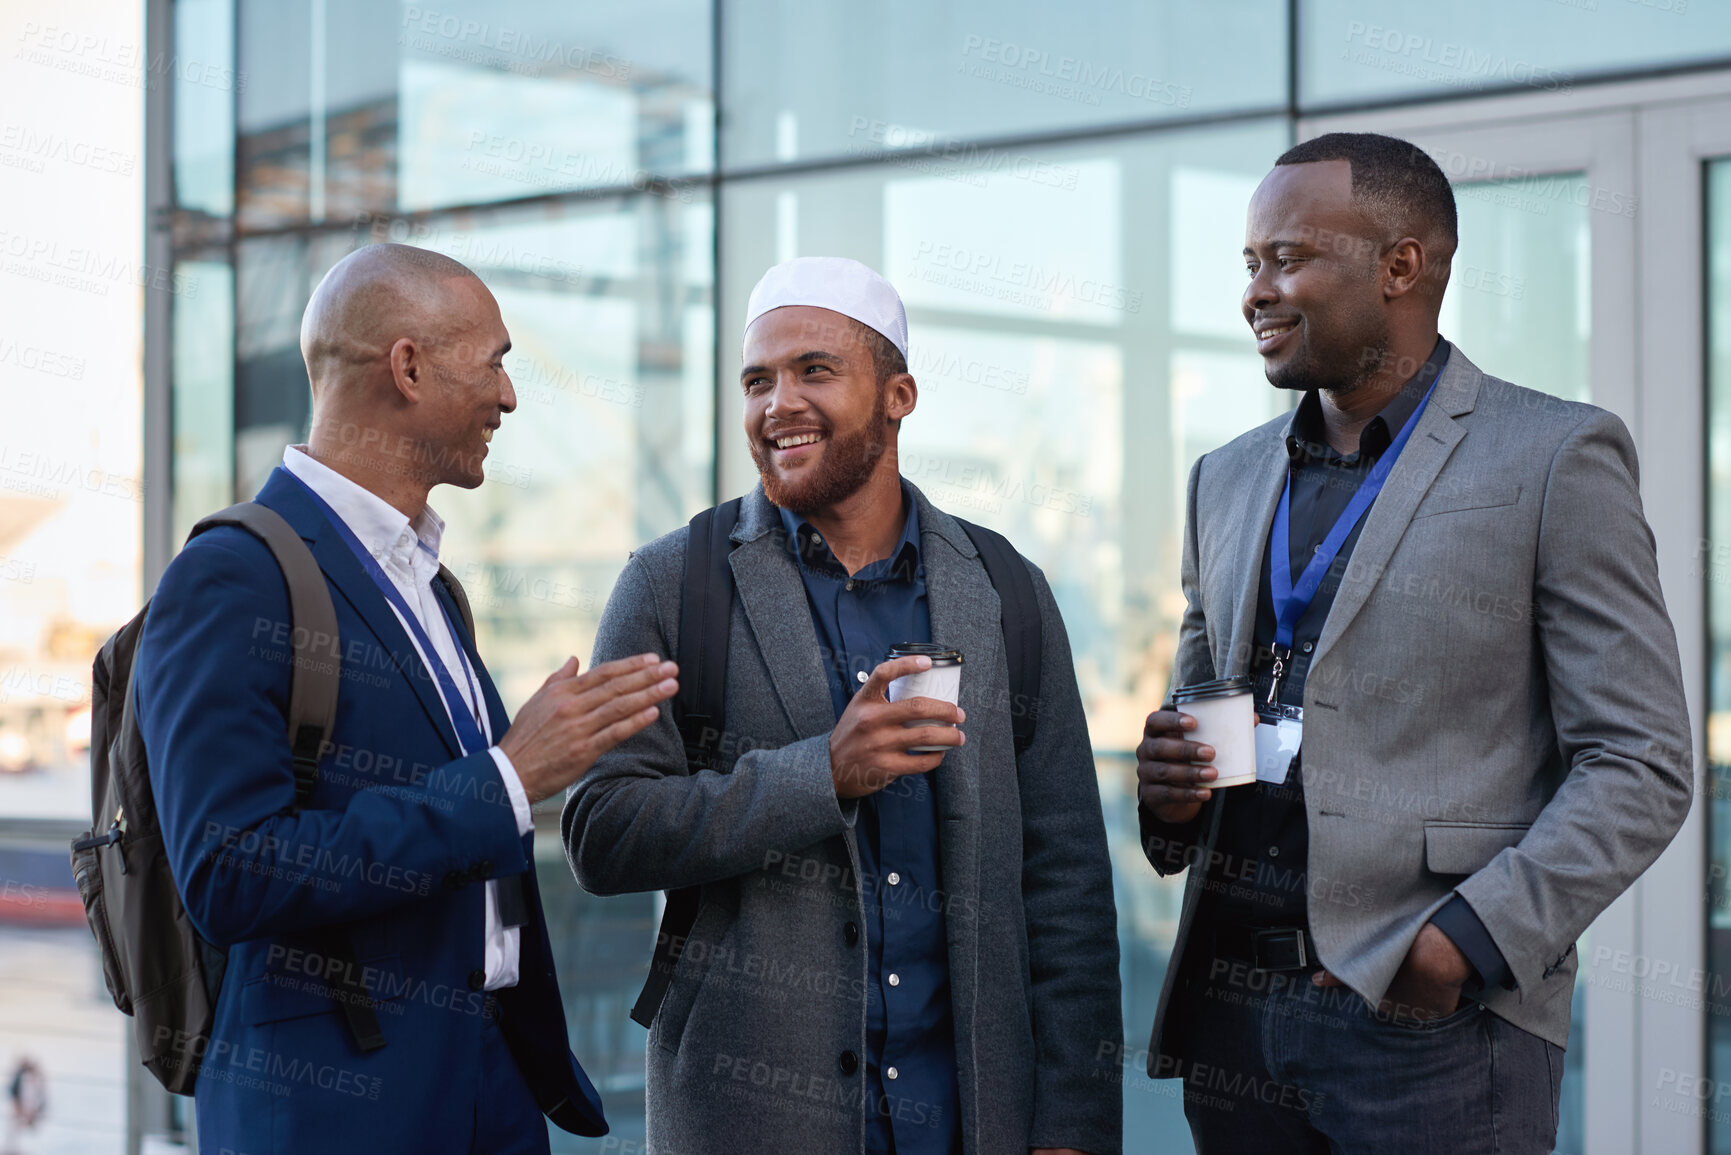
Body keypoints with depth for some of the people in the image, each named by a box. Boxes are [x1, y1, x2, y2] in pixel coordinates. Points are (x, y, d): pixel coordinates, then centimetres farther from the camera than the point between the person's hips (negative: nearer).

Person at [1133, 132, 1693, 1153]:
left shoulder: (1556, 458, -3)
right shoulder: (1229, 480, 14)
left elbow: (1640, 766, -7)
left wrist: (1473, 939, -17)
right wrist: (1168, 792, 1)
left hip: (1439, 1026, -5)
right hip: (1233, 1002, 5)